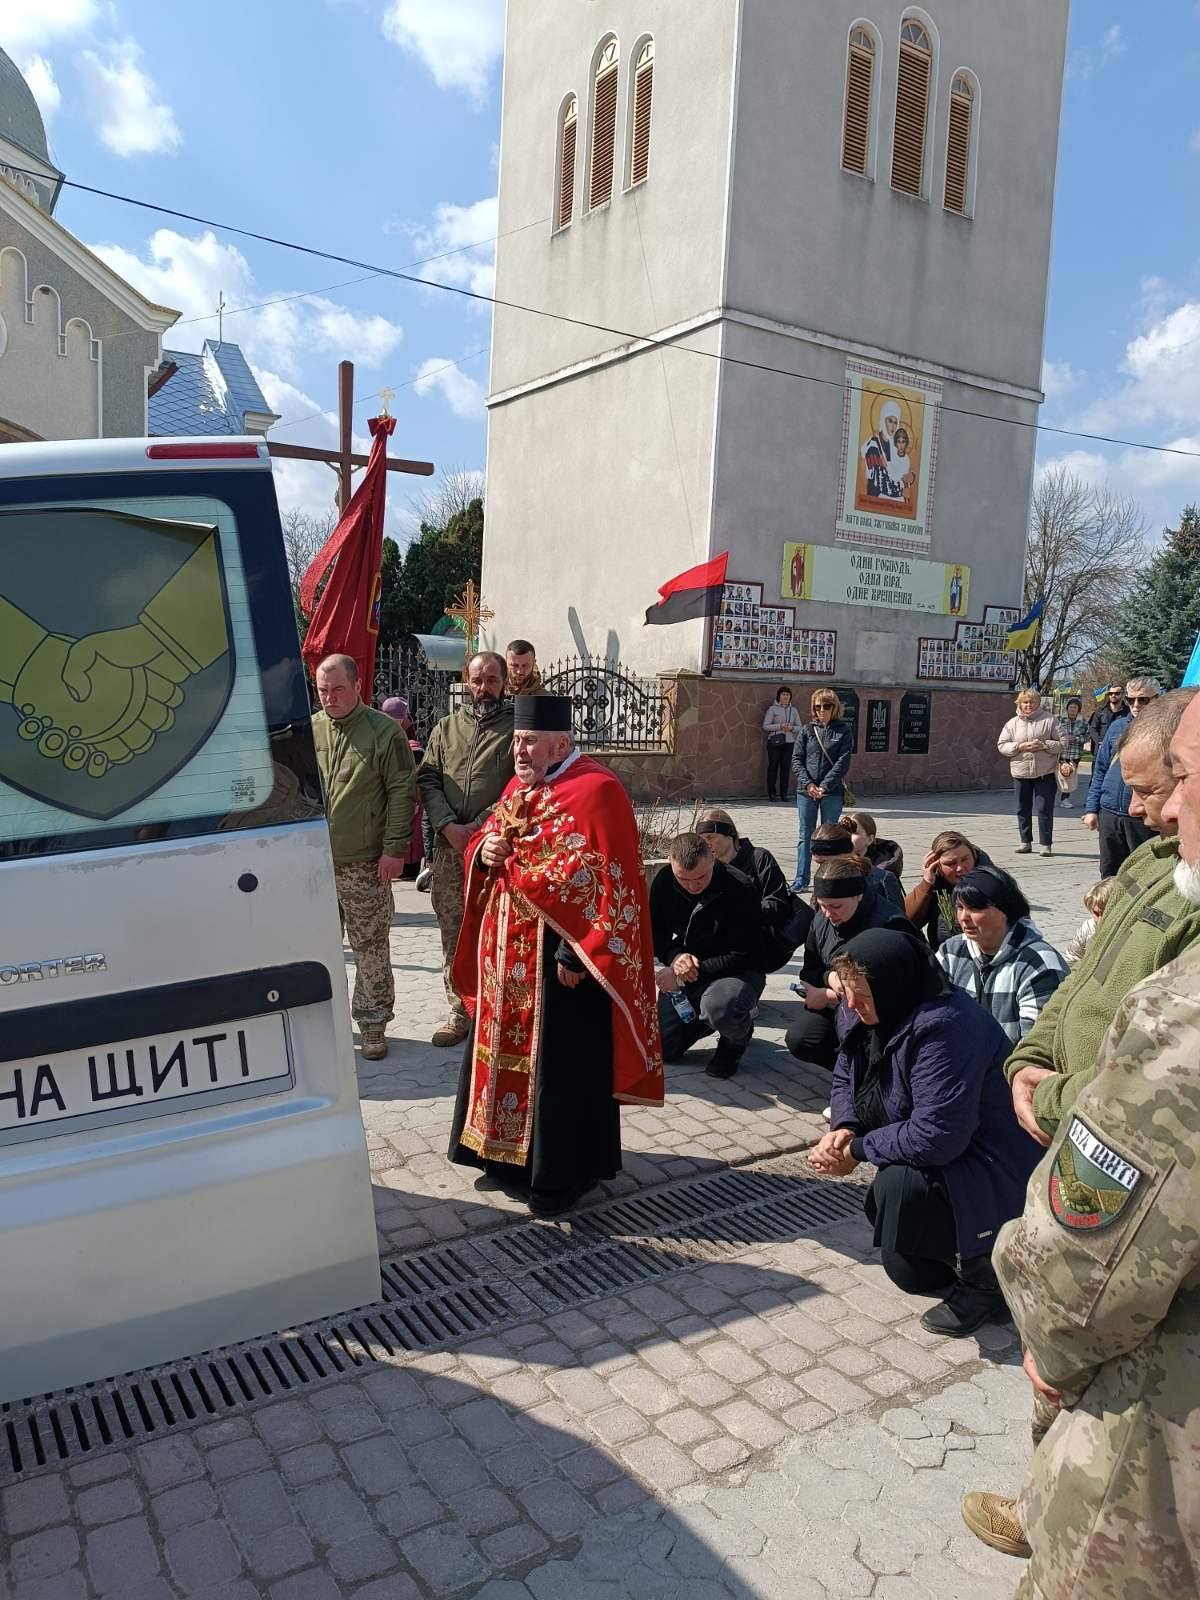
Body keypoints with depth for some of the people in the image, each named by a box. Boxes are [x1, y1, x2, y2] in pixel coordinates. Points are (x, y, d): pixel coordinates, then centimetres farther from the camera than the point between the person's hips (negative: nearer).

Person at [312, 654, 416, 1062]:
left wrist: (394, 848, -11)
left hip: (365, 864, -3)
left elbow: (403, 792, -6)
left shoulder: (384, 731, -4)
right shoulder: (307, 732, 7)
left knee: (371, 948, 4)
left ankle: (372, 1021, 17)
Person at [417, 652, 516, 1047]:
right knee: (453, 933, 9)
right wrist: (448, 825, -7)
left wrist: (483, 824, -14)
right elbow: (427, 781, 8)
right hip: (449, 847, 4)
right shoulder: (446, 728, 15)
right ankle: (459, 1011, 20)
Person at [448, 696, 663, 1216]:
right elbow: (485, 841, 20)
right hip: (509, 950, 9)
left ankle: (564, 1171, 18)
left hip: (561, 952, -8)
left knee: (559, 1065, 2)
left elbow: (606, 881, -20)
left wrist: (577, 953, -23)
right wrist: (485, 849, -5)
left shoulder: (596, 791, -16)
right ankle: (509, 1150, 35)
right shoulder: (518, 786, 11)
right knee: (507, 1048, 18)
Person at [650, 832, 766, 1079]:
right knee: (661, 1048, -2)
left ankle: (737, 1036, -2)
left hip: (738, 972, -5)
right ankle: (704, 1019, 28)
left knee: (719, 1008, -39)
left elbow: (743, 956, -22)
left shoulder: (741, 889, -23)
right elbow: (654, 932, 3)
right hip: (687, 974, 5)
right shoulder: (664, 883, -9)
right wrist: (674, 957, -18)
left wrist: (696, 971, -28)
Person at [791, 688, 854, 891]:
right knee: (806, 836, 5)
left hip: (832, 792, -2)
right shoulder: (807, 731, 7)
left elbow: (843, 762, -7)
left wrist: (825, 786, -14)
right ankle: (801, 880, 9)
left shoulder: (843, 730, 1)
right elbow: (796, 760, 3)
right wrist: (808, 784, -10)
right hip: (806, 791, 2)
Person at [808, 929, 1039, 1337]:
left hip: (994, 1175, -9)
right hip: (934, 1163, 9)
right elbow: (845, 1078, 8)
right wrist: (843, 1129, -13)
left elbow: (936, 1138, -34)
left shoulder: (945, 1028, -33)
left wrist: (857, 1150, -22)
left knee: (899, 1188, -32)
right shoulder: (866, 1013, -6)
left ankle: (984, 1279, -8)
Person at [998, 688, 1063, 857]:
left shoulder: (1050, 719, 0)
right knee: (1023, 809, 9)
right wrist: (1020, 747, -12)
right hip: (1021, 772, 3)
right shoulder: (1013, 723, 6)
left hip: (1045, 772, -3)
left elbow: (1062, 743, -2)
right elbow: (1001, 745, 3)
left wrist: (1044, 745, -17)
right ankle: (1026, 842, 21)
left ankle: (1046, 843, 7)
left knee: (1045, 809, -2)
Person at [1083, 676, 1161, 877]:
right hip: (1109, 813, 4)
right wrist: (1092, 808, 8)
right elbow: (1100, 770, 13)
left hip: (1144, 818, -4)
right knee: (1109, 875, 14)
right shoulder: (1117, 726, 10)